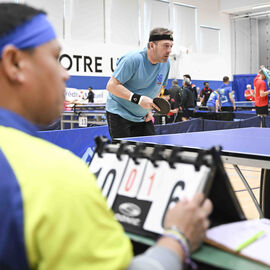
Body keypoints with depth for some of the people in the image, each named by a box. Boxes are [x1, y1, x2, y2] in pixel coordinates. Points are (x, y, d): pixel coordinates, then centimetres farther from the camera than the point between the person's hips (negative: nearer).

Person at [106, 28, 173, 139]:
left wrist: (150, 109, 5)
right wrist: (138, 99, -32)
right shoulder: (133, 59, -22)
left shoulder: (165, 64, 0)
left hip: (143, 117, 6)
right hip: (119, 113, -6)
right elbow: (111, 86, -24)